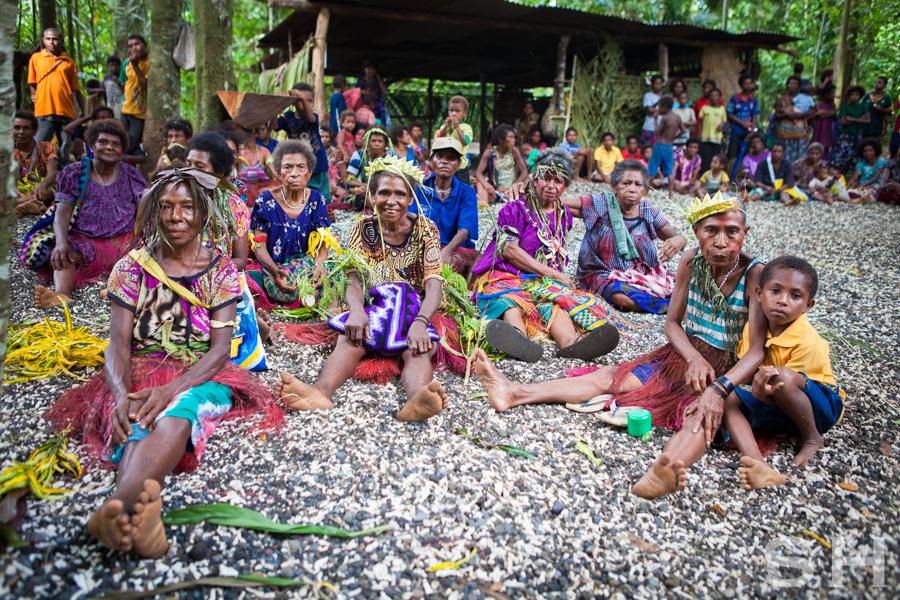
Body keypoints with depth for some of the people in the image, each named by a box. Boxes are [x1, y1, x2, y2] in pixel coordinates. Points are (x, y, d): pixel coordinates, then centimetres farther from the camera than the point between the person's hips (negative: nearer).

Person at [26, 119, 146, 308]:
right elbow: (62, 213, -4)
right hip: (85, 242, 0)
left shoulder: (132, 175, 9)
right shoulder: (73, 174, 6)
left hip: (125, 239, 0)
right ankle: (61, 295, -57)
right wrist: (61, 242, -24)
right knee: (60, 255, -30)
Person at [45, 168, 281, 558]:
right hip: (141, 376, 2)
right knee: (138, 422, -34)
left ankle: (121, 501, -64)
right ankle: (145, 506, -64)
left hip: (201, 378, -2)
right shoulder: (132, 267, 7)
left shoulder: (221, 271, 4)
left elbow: (220, 349, -6)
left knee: (179, 409, -38)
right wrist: (121, 395, -24)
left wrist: (172, 389, -24)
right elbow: (118, 343, -2)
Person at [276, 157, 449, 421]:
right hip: (371, 309, 1)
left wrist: (420, 322, -33)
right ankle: (320, 392, -60)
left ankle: (417, 400, -67)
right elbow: (353, 279, -7)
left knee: (418, 348, -35)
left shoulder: (425, 229, 1)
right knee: (349, 339, -33)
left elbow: (434, 284, -11)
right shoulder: (363, 229, 5)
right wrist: (357, 309, -33)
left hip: (415, 309, -1)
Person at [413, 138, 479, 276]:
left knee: (454, 261, -36)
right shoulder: (420, 189, 6)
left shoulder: (466, 193, 2)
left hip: (458, 249, -1)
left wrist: (446, 251, -35)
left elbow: (465, 230, -14)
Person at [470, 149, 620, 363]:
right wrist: (552, 274, -11)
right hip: (506, 277, -4)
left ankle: (570, 342, -66)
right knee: (510, 297, -40)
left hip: (546, 282, 4)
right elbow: (508, 249, -9)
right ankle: (518, 335, -75)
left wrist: (561, 277, 14)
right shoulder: (515, 209, 4)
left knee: (552, 301, -33)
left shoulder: (564, 214, 22)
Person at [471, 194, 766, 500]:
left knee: (705, 413, -40)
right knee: (607, 377, -8)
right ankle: (514, 393, -18)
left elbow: (757, 351, -23)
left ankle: (664, 472, -71)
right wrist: (694, 358, -18)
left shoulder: (755, 275, -17)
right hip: (681, 355, 6)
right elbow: (672, 322, 3)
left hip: (725, 370, -6)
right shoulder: (691, 261, -3)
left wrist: (718, 389, -39)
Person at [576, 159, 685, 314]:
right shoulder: (601, 204, -7)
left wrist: (678, 241, -22)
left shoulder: (649, 212, 2)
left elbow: (678, 237, 2)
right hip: (605, 274, -2)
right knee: (622, 297, -36)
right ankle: (666, 304, -16)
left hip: (644, 274, 3)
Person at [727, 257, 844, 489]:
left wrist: (761, 391, -41)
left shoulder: (807, 341, -23)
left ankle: (813, 438, -9)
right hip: (777, 406, 6)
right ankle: (758, 464, -40)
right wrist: (758, 389, -25)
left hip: (821, 406, -6)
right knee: (729, 398, -19)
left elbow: (784, 382, -22)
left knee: (782, 376, -35)